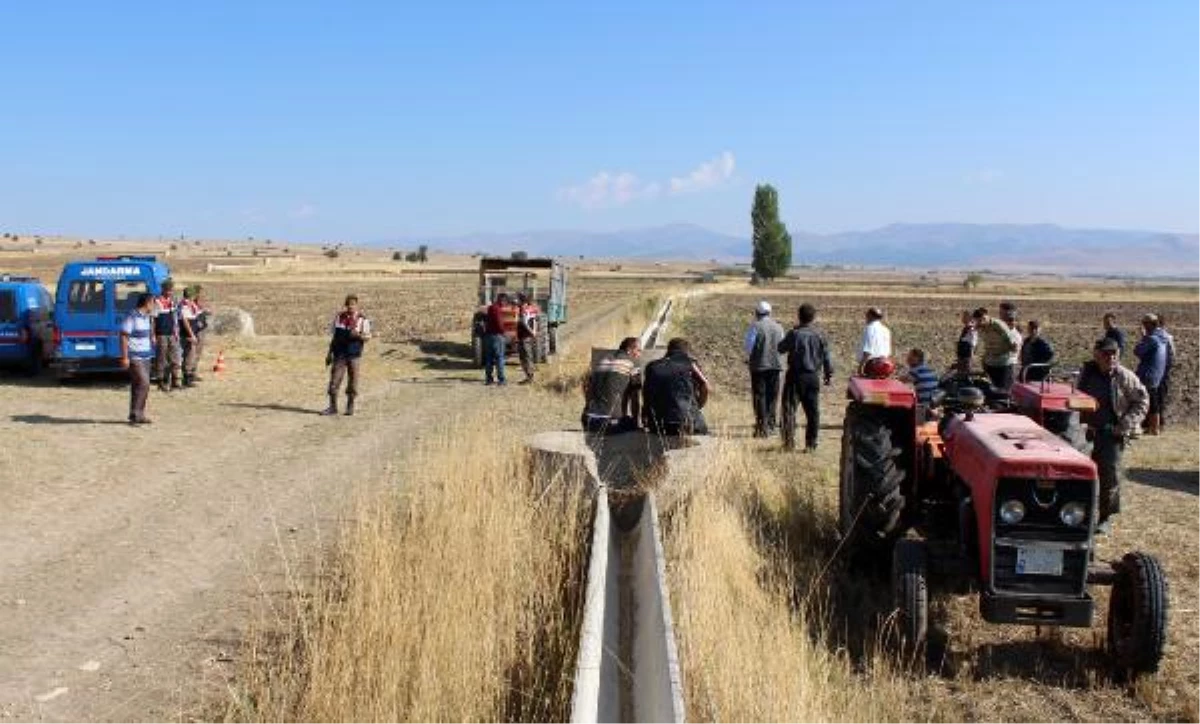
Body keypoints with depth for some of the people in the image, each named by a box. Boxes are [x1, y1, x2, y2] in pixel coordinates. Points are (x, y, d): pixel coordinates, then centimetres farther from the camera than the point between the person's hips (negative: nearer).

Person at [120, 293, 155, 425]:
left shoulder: (146, 317, 14)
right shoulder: (132, 317, -14)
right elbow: (124, 337, -15)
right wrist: (125, 357, -18)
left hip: (145, 356, 9)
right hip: (135, 358, -9)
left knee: (138, 386, 11)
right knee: (143, 384, -14)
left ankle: (139, 415, 14)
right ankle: (135, 415, -12)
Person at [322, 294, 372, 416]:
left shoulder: (362, 320, -1)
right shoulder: (339, 318, 8)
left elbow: (367, 337, 0)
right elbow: (334, 337, 14)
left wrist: (358, 335, -22)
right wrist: (329, 354, 13)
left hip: (354, 355, -2)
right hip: (339, 354, 2)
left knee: (352, 382, 2)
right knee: (334, 381, -1)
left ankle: (350, 406, 15)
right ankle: (332, 407, 6)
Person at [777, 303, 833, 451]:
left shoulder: (794, 333, -9)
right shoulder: (819, 335, 0)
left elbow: (781, 348, 6)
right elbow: (826, 357, 5)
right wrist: (828, 373, 18)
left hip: (796, 375, -3)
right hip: (814, 377, 3)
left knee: (789, 408, 4)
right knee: (813, 411, 9)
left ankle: (789, 442, -3)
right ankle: (811, 444, 10)